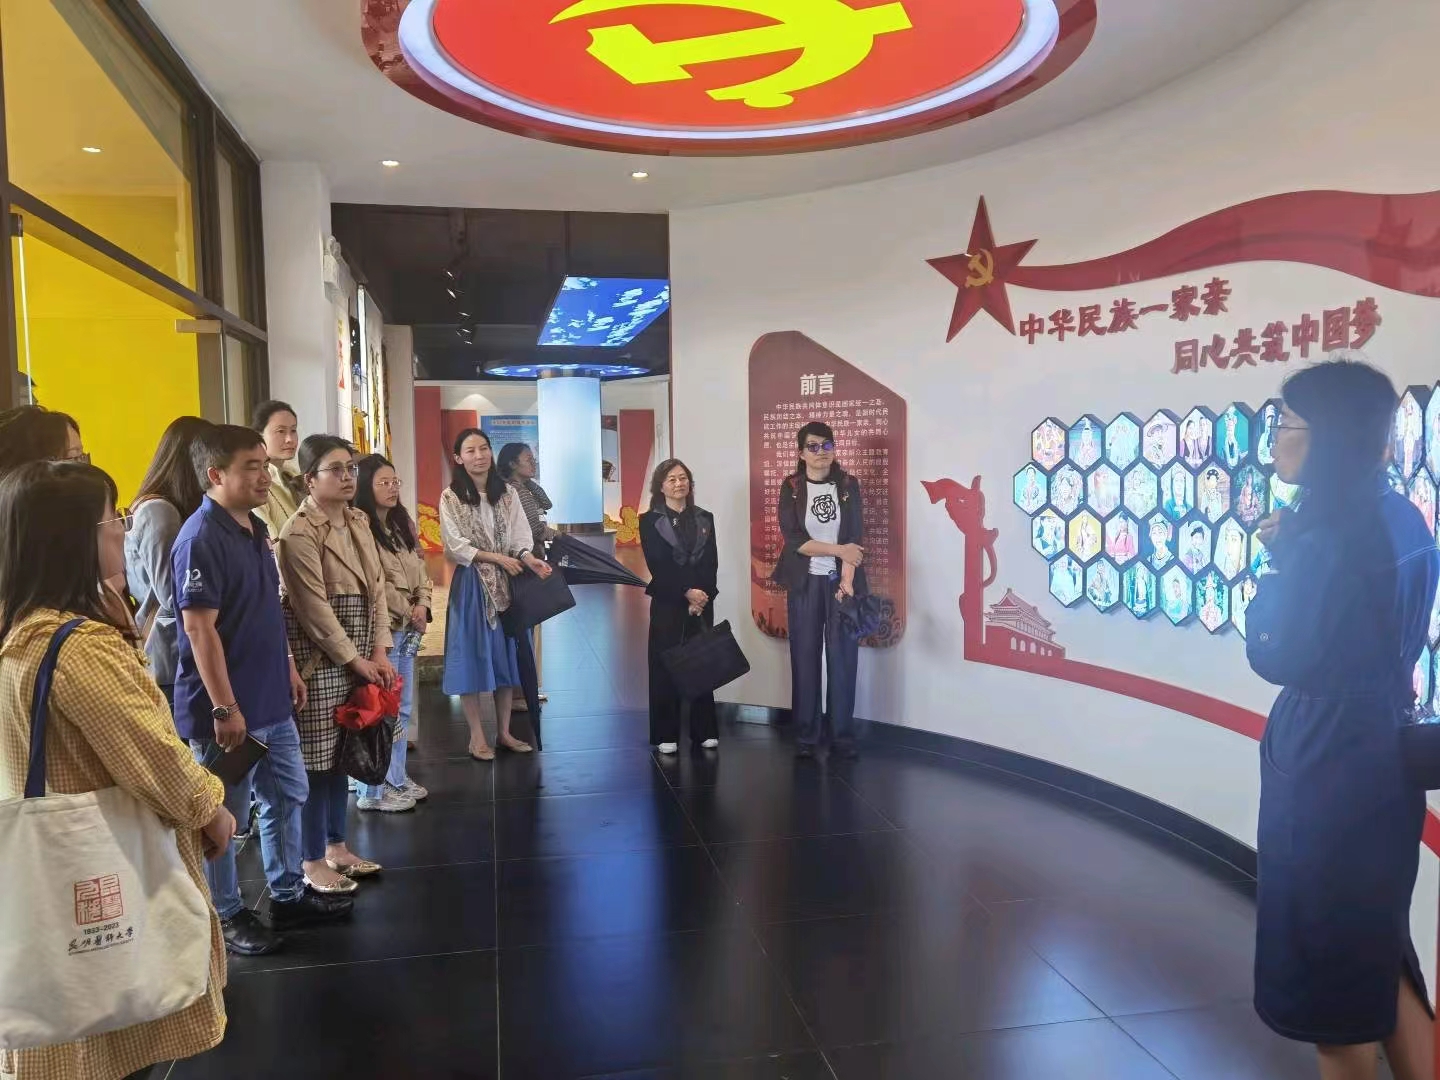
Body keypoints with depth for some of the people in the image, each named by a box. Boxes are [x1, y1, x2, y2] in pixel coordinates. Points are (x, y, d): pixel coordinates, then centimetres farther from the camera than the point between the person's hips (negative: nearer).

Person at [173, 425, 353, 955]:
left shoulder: (255, 529, 8)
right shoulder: (201, 538, -19)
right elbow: (199, 629, -22)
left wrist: (288, 669, 18)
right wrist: (225, 708, -22)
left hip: (271, 701, 9)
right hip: (228, 708, -9)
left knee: (288, 795, 18)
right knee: (224, 816, 7)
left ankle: (289, 896, 33)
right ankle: (227, 917, 24)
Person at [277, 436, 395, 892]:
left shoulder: (358, 521, 10)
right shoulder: (298, 534, -14)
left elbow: (377, 586, 7)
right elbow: (315, 610, -16)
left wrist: (379, 651, -1)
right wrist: (355, 660, -12)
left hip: (359, 657, 7)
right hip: (319, 662, -7)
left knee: (342, 754, 15)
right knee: (315, 760, 1)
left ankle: (337, 846, 27)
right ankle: (313, 862, 13)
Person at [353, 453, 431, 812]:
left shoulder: (403, 523, 13)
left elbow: (420, 568, 14)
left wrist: (422, 606, -2)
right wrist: (408, 612, -12)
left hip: (407, 627, 9)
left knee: (402, 706, 16)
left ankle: (397, 779, 28)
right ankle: (375, 790, 8)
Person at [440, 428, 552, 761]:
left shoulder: (507, 493, 6)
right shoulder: (450, 498, -4)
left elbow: (520, 536, 1)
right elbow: (456, 546, -10)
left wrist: (528, 558, -20)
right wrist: (498, 558, -16)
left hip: (506, 583, 4)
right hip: (471, 584, -3)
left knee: (506, 654, 8)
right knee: (473, 655, 1)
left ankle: (504, 731, 19)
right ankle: (477, 735, 11)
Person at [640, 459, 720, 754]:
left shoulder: (705, 519, 12)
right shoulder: (650, 521, 1)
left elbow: (712, 563, 5)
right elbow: (657, 566, -7)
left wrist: (703, 595, -10)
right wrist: (687, 592, -16)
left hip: (703, 602, 3)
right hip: (667, 603, -3)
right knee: (666, 667, -1)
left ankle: (704, 731, 13)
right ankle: (666, 735, 6)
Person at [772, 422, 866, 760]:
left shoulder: (848, 485, 2)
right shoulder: (791, 487, 1)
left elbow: (855, 537, -6)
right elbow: (793, 538, -10)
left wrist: (847, 582, -18)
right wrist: (838, 550, -15)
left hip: (841, 581, 0)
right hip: (805, 583, 0)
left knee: (843, 658, 1)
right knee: (805, 659, 3)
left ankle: (843, 735, 11)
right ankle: (805, 736, 12)